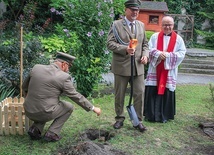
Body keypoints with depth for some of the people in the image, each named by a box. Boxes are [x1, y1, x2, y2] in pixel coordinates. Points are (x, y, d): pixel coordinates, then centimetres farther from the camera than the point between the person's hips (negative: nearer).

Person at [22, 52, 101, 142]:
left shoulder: (36, 68, 4)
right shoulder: (64, 77, -10)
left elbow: (24, 87, 18)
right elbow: (76, 97, -5)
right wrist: (93, 108, 6)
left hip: (29, 112, 6)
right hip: (45, 114, -5)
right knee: (69, 107, 19)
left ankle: (35, 129, 13)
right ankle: (51, 133, 8)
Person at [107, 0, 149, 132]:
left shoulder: (141, 25, 12)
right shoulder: (116, 25, -2)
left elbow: (145, 44, 16)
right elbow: (110, 43, -9)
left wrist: (145, 55, -3)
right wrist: (125, 49, -22)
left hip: (138, 66, 4)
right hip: (121, 66, -3)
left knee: (140, 94, 3)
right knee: (119, 95, 9)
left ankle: (138, 120, 16)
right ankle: (120, 118, 26)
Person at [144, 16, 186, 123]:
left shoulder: (178, 39, 4)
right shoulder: (155, 36, 6)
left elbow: (182, 54, -3)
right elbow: (149, 49, -1)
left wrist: (168, 55, -15)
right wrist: (158, 54, -18)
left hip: (169, 71, 0)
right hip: (155, 70, 1)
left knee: (166, 92, 2)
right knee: (152, 92, 1)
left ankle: (164, 116, 14)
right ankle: (150, 114, 13)